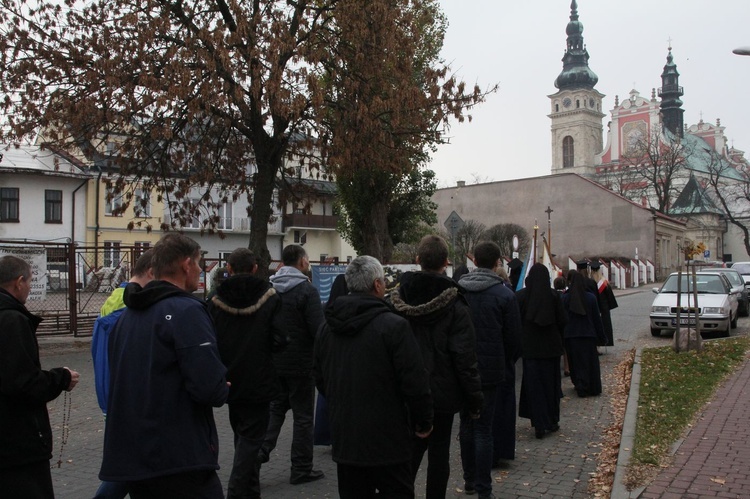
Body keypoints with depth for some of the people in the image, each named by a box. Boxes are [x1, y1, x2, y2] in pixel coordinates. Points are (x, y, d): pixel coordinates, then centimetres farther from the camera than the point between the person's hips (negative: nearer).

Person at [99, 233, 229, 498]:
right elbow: (210, 387, -23)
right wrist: (224, 390, 0)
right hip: (180, 461, -8)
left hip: (130, 456, 9)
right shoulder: (186, 310, -15)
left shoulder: (127, 315, 12)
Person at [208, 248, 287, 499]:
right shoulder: (269, 297, -10)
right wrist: (261, 348, 6)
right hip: (258, 381, -3)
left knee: (243, 434, 19)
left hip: (230, 381, 3)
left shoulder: (217, 300, -6)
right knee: (251, 436, 5)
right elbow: (279, 340, -15)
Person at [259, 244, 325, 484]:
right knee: (303, 416, 5)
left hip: (273, 361, 6)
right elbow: (319, 329, -20)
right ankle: (301, 469, 12)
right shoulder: (306, 289, -16)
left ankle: (259, 452, 8)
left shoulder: (268, 287, 4)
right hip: (300, 363, -6)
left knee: (275, 408, 20)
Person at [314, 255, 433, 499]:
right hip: (387, 440, -6)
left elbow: (320, 380, 14)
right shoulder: (393, 325, -16)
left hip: (344, 438, 6)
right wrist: (424, 422, -2)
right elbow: (415, 381, -17)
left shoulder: (328, 328, 5)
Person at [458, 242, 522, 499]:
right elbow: (513, 337, -5)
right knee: (483, 429, 3)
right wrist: (511, 358, 15)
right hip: (489, 369, -3)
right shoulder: (505, 295, -11)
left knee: (466, 424, 17)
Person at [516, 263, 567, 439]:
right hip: (551, 347, 1)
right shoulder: (554, 295, -6)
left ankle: (540, 425, 3)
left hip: (530, 347, -1)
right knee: (551, 383, 14)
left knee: (534, 385, 5)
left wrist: (520, 342, 9)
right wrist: (558, 338, 13)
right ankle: (552, 422, 23)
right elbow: (562, 321, -4)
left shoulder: (520, 296, -8)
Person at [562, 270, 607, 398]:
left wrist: (561, 336, 4)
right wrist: (601, 336, 8)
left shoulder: (564, 298, -8)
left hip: (571, 336, -1)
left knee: (577, 363, 8)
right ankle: (594, 388, 17)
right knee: (591, 362, 11)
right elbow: (597, 318, 1)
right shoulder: (591, 297, -3)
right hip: (588, 334, 1)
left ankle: (581, 388, 7)